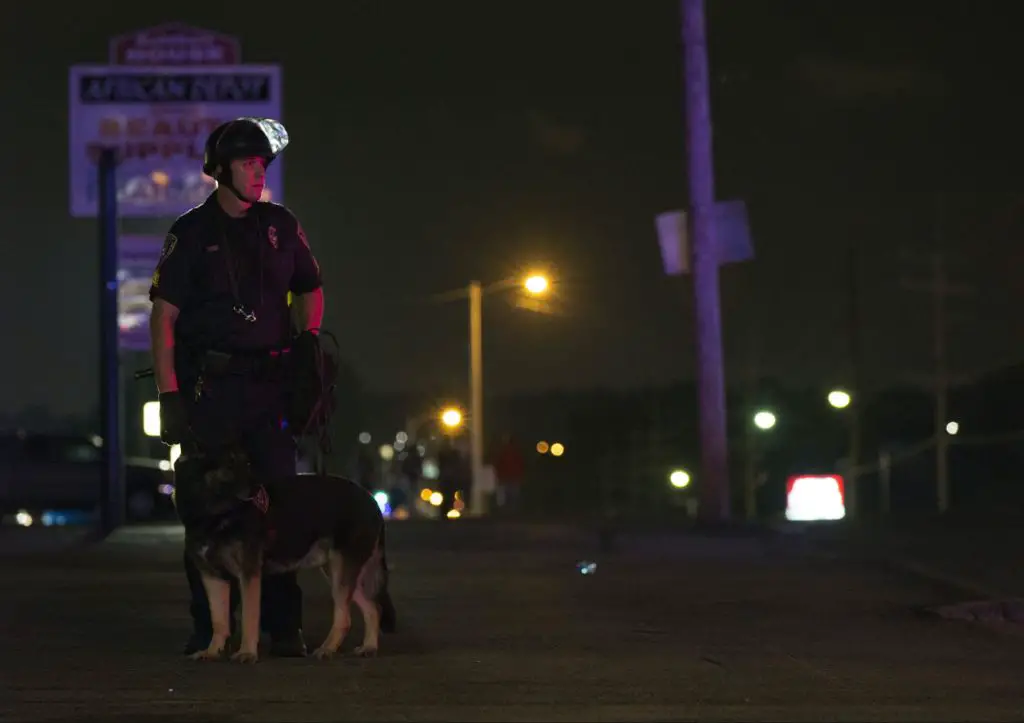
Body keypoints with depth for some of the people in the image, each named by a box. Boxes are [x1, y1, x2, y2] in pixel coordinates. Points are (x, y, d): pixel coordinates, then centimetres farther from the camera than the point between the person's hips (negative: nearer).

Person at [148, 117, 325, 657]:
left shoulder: (280, 225, 11)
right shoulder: (192, 233, 1)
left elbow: (309, 289, 25)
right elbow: (163, 314, -3)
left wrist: (308, 337, 8)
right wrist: (168, 391, -10)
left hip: (269, 383, 2)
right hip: (209, 384, -2)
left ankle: (284, 626, 3)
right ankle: (208, 627, 7)